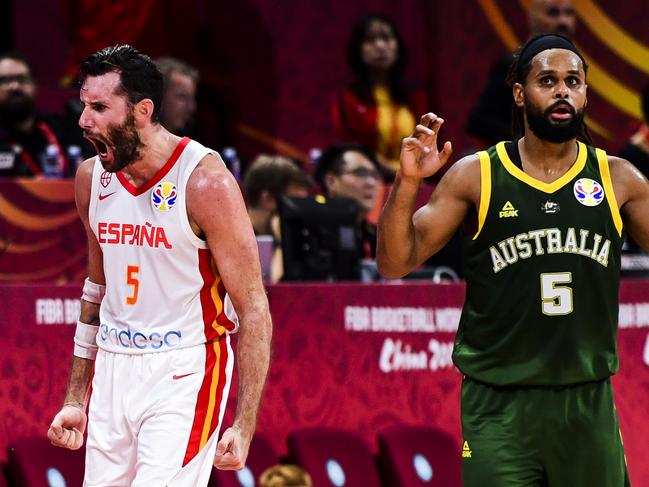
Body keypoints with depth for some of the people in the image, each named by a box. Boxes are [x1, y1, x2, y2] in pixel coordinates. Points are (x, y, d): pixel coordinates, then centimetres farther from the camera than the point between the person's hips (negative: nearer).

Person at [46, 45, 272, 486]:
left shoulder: (205, 181, -15)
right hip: (113, 368, 6)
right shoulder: (92, 178, 4)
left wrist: (245, 426, -18)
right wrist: (76, 398, 17)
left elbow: (254, 309, -13)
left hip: (185, 371, -6)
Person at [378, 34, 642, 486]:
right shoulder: (475, 177, -1)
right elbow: (395, 263, -2)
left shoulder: (617, 179, 4)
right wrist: (407, 183, -17)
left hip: (588, 402, 2)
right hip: (499, 409, -2)